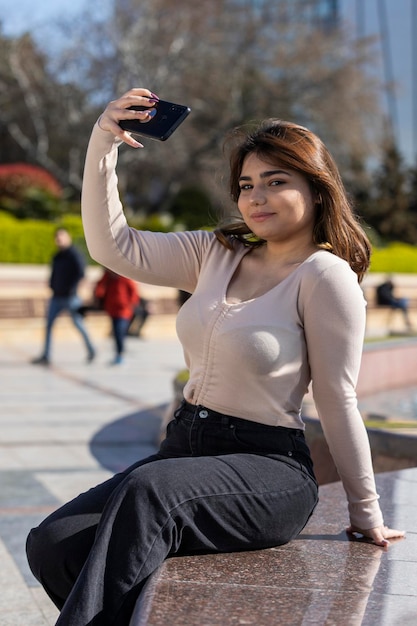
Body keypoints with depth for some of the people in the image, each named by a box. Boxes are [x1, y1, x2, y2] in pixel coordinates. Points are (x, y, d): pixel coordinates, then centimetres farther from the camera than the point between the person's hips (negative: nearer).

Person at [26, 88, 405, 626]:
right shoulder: (216, 255, 12)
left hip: (269, 470, -6)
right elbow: (113, 246, 6)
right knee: (53, 545, -13)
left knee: (148, 489, -37)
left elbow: (337, 402, -6)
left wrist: (366, 512, 0)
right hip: (186, 447, 7)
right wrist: (103, 144, -3)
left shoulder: (325, 275, -7)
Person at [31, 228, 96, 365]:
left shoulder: (74, 255, -10)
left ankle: (91, 350, 20)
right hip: (57, 297, 7)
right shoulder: (57, 256, 13)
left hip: (70, 297, -7)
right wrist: (52, 286, 7)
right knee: (48, 324, 1)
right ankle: (45, 356, 2)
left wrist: (71, 289, -19)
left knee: (78, 323, 2)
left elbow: (80, 274, -17)